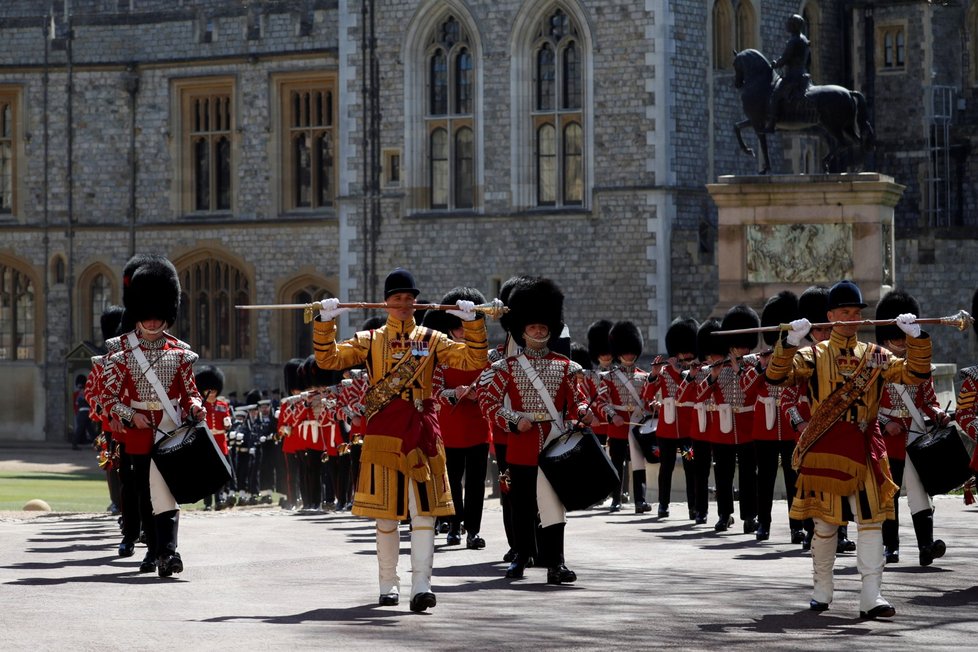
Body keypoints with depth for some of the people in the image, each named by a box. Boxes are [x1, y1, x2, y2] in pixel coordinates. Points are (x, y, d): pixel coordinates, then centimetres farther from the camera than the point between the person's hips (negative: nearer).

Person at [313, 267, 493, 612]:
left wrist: (472, 321, -9)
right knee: (385, 512, 5)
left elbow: (474, 360, 2)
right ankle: (388, 585, 14)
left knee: (424, 510, -8)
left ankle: (421, 586, -13)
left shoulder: (431, 340, 9)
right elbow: (329, 359, 1)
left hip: (421, 431, 0)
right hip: (384, 432, 0)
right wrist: (325, 322, -10)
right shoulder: (370, 340, 9)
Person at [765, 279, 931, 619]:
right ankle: (822, 591, 20)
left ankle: (872, 597, -9)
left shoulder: (875, 356, 11)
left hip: (864, 448, 2)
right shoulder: (814, 355, 4)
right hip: (825, 449, -2)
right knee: (825, 521, 6)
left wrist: (916, 337, -11)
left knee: (871, 520, -6)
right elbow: (776, 375, -8)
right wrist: (790, 341, -22)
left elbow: (915, 374, 3)